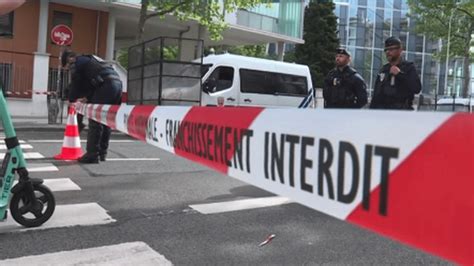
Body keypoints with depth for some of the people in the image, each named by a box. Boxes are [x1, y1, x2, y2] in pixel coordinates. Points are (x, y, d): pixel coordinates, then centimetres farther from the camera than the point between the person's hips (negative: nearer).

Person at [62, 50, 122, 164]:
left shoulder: (76, 62, 11)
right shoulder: (88, 59, 36)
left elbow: (75, 84, 9)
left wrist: (72, 101, 22)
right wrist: (87, 98, 28)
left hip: (106, 85, -8)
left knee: (95, 121, -5)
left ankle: (92, 155, -6)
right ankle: (102, 153, 16)